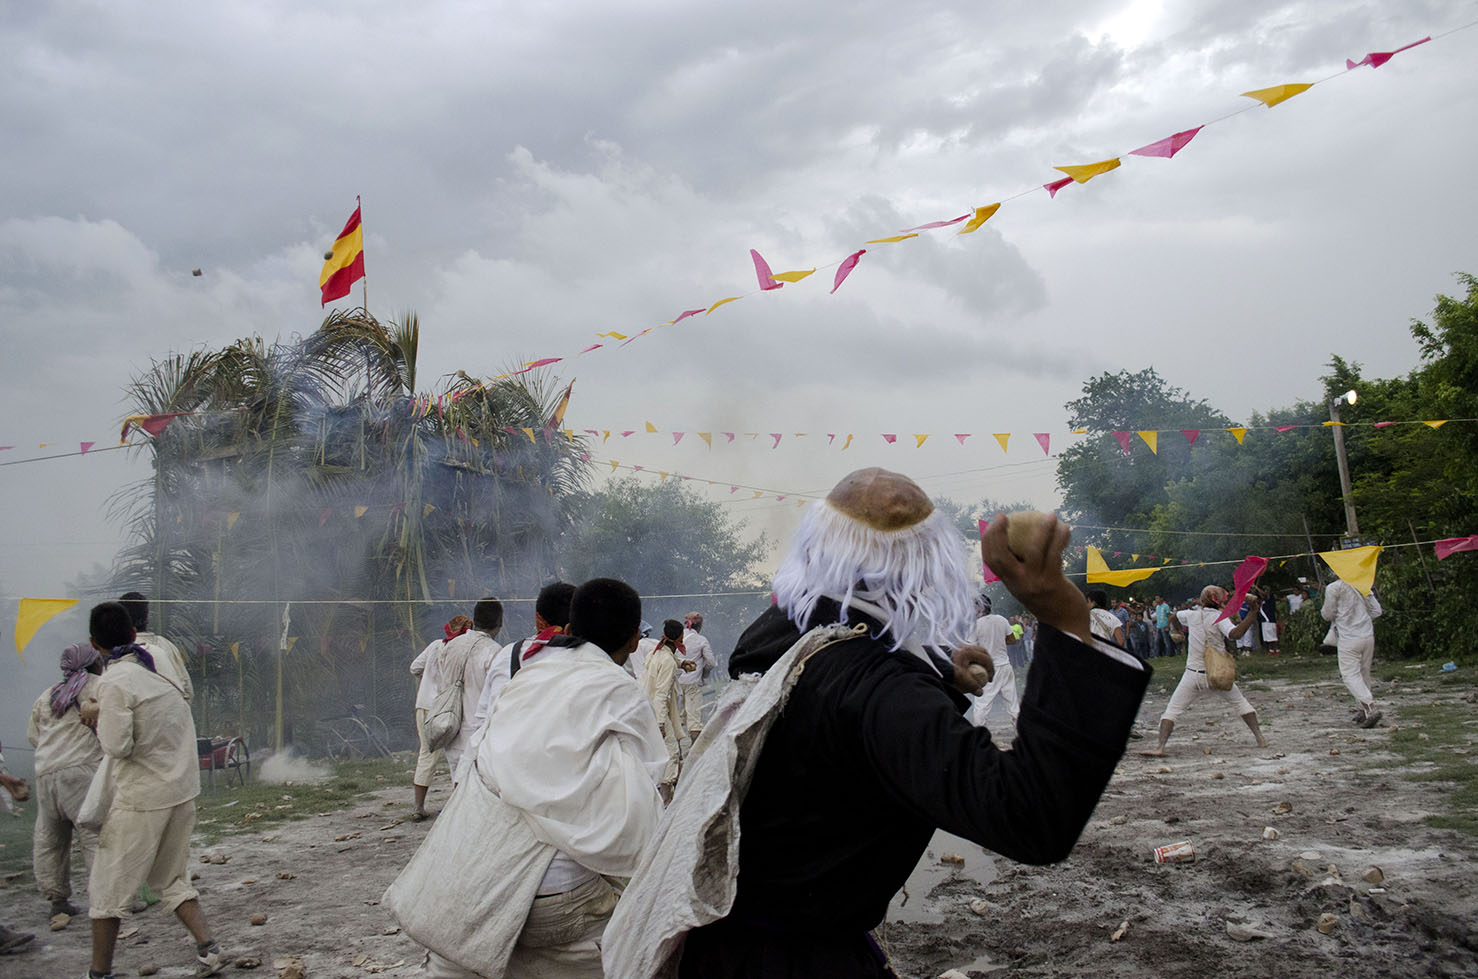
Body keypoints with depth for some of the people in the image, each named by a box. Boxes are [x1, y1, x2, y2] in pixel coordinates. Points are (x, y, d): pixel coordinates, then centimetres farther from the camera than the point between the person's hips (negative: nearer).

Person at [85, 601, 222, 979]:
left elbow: (117, 747, -21)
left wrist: (100, 719, -3)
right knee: (171, 878, 19)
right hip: (184, 791, 7)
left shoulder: (115, 682, -16)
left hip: (141, 797, -7)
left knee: (109, 884, 10)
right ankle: (207, 947, 7)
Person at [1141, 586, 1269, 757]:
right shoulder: (1219, 617, -7)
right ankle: (1260, 738, 19)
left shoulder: (1192, 614, 4)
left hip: (1193, 674, 1)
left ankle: (1160, 746, -17)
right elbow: (1235, 634, -25)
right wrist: (1252, 614, -22)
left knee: (1172, 710, 0)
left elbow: (1175, 616, 26)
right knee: (1240, 703, 22)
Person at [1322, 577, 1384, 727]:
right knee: (1364, 673, 15)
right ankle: (1361, 710, 20)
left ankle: (1371, 708, -22)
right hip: (1368, 636, 6)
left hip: (1348, 638, -6)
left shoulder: (1333, 588, -8)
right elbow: (1376, 611, 10)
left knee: (1351, 675, -5)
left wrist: (1322, 609, 18)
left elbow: (1328, 615, -3)